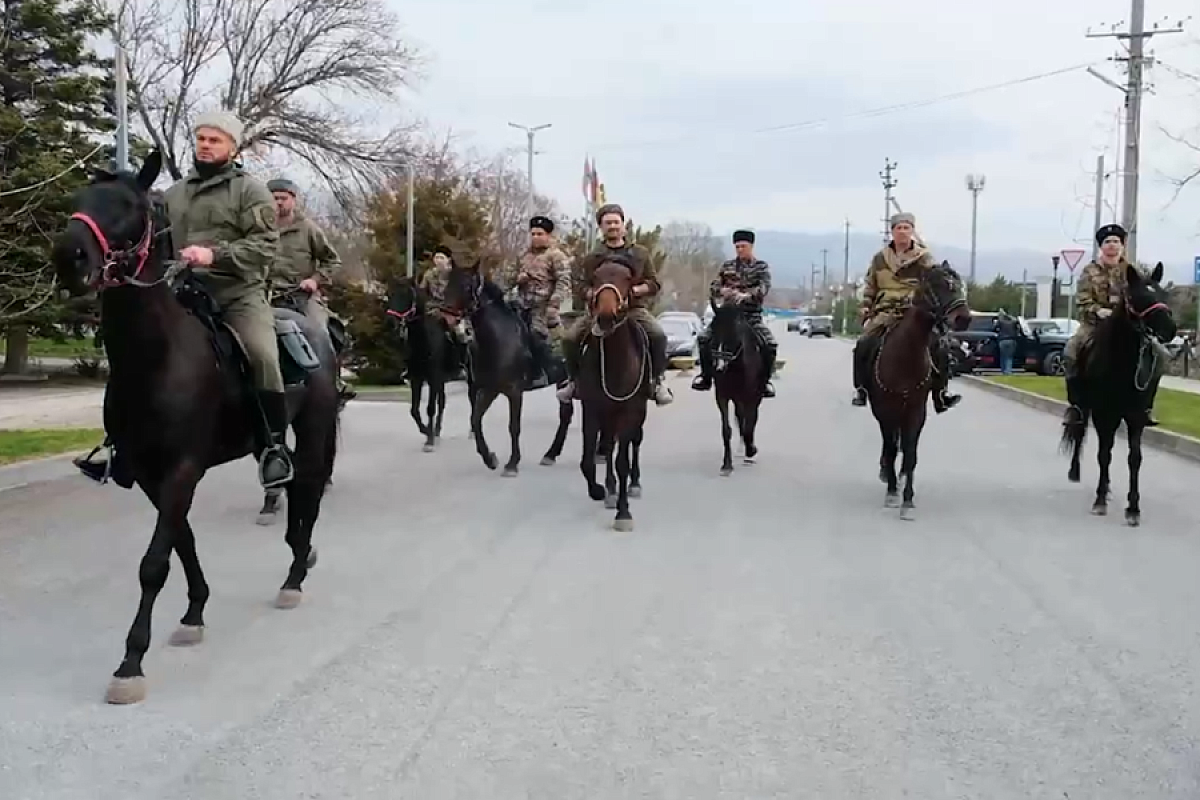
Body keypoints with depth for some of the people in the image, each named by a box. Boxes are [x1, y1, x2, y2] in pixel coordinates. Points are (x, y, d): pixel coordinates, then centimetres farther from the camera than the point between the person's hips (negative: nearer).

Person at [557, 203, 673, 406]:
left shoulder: (640, 253, 8)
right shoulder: (593, 257, 8)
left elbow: (654, 284, 7)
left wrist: (637, 289, -13)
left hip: (633, 308, -1)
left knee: (658, 335, -29)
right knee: (569, 338, -18)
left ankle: (659, 380, -12)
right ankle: (573, 380, 4)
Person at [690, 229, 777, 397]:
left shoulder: (761, 266, 3)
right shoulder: (727, 266, 12)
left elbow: (764, 287, -15)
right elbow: (713, 287, 8)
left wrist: (747, 295, -34)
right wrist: (722, 291, -16)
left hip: (752, 316, -2)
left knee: (770, 344, -23)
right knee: (704, 337, -17)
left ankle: (764, 381, -4)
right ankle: (705, 377, -2)